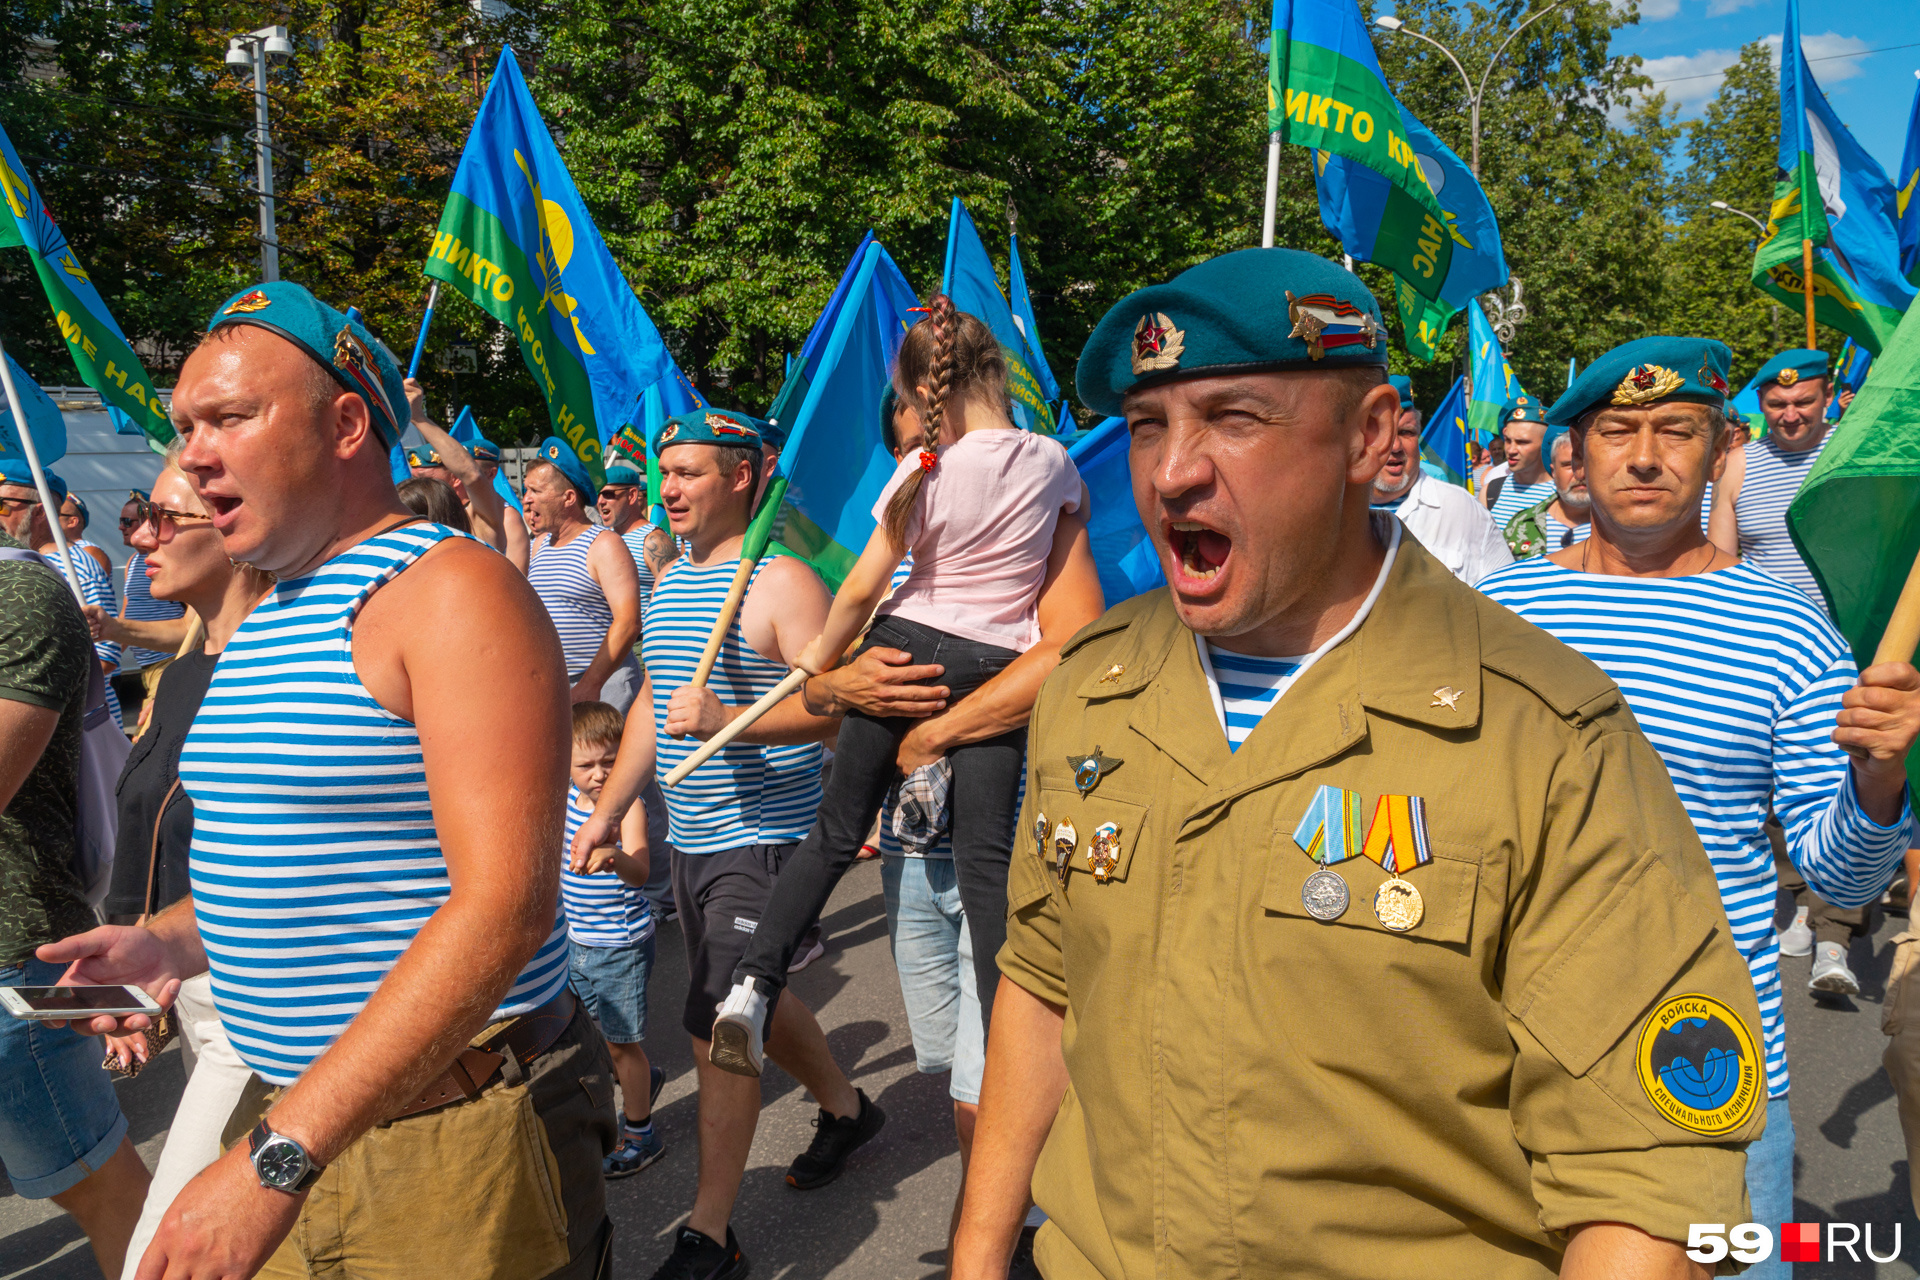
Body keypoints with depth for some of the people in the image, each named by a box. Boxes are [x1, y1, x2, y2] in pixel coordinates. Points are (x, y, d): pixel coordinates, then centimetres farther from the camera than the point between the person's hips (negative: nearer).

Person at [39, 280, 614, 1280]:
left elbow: (503, 905, -27)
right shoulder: (258, 618, 11)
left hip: (454, 1154, -7)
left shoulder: (451, 591, -17)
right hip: (284, 1122, 8)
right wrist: (173, 940, 6)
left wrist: (281, 1158, -27)